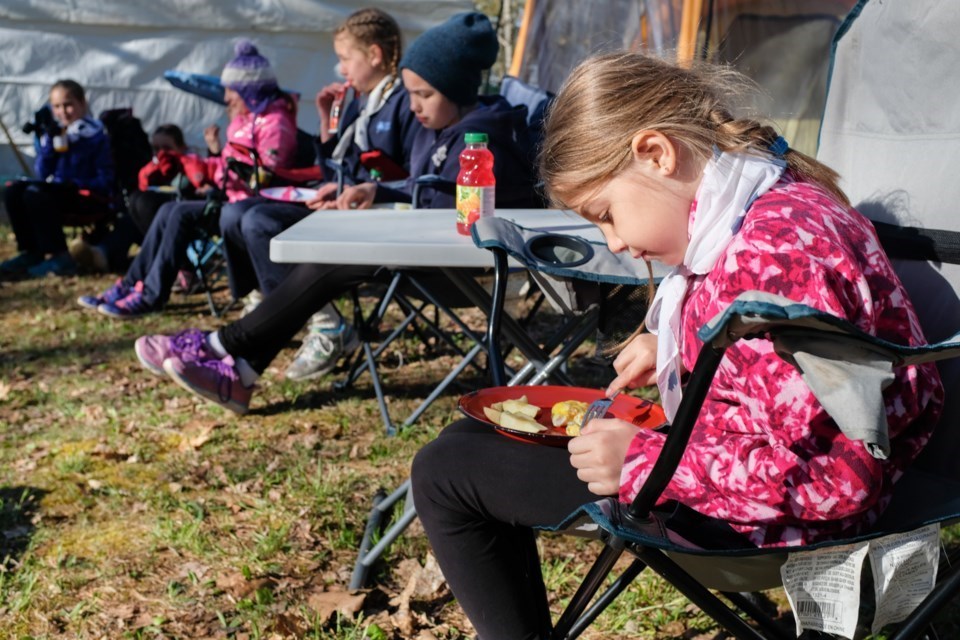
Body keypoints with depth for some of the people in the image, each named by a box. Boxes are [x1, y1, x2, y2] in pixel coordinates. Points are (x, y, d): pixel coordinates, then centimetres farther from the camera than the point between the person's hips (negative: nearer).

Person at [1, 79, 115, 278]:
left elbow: (105, 180, -13)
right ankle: (31, 252, -4)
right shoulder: (54, 131, 8)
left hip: (90, 196, -7)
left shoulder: (95, 135, -10)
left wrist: (74, 185, -24)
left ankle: (58, 257, -22)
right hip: (61, 190, 7)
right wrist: (50, 142, -11)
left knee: (35, 195, -26)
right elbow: (42, 174, 2)